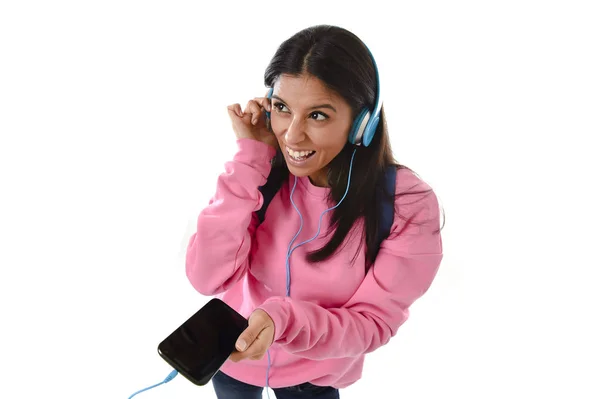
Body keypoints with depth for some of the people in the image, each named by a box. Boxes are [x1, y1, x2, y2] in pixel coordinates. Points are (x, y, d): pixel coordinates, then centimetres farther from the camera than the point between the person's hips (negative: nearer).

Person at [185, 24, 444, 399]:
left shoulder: (408, 205, -26)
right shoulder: (263, 171, -20)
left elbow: (374, 323, -22)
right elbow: (207, 279, -27)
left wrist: (284, 321, -40)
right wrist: (250, 158, -31)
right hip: (230, 352, 2)